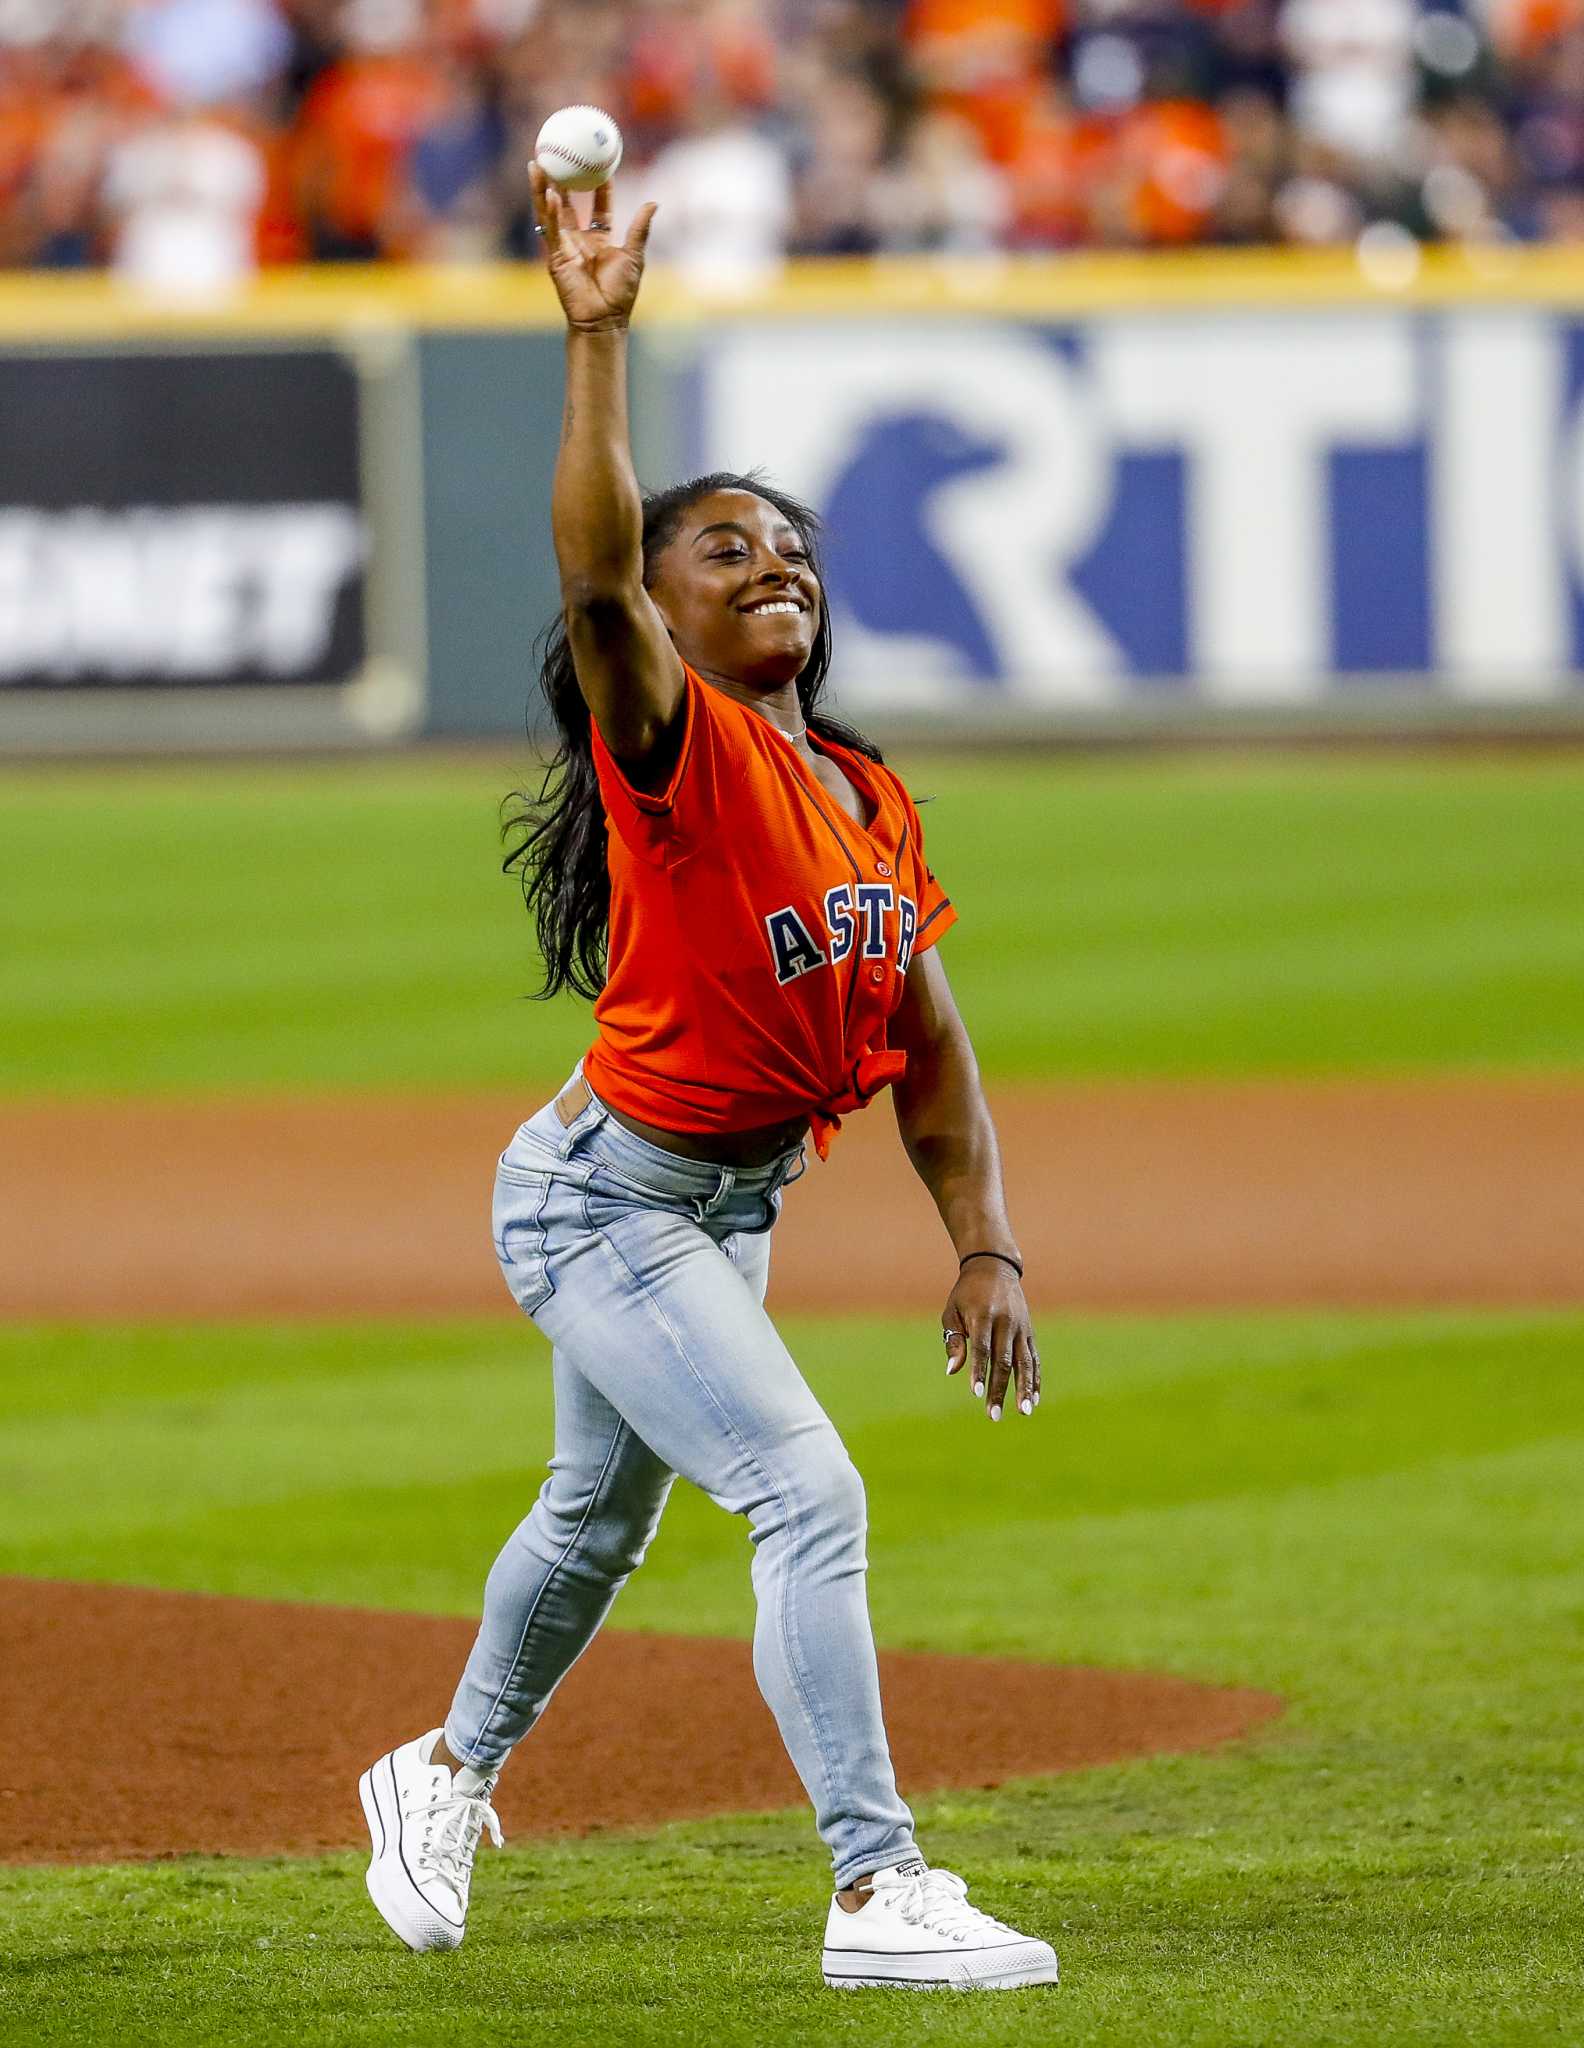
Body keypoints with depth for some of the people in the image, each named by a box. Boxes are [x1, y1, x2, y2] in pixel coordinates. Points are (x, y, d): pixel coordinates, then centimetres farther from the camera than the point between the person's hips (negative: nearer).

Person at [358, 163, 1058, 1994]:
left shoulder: (870, 797, 4)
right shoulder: (675, 748, -18)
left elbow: (929, 1046, 8)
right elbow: (594, 573, -37)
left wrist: (984, 1247, -1)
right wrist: (597, 336, -44)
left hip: (732, 1208, 8)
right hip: (603, 1202, -8)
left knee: (601, 1515, 26)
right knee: (810, 1496, -19)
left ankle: (451, 1775, 50)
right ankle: (880, 1895, -20)